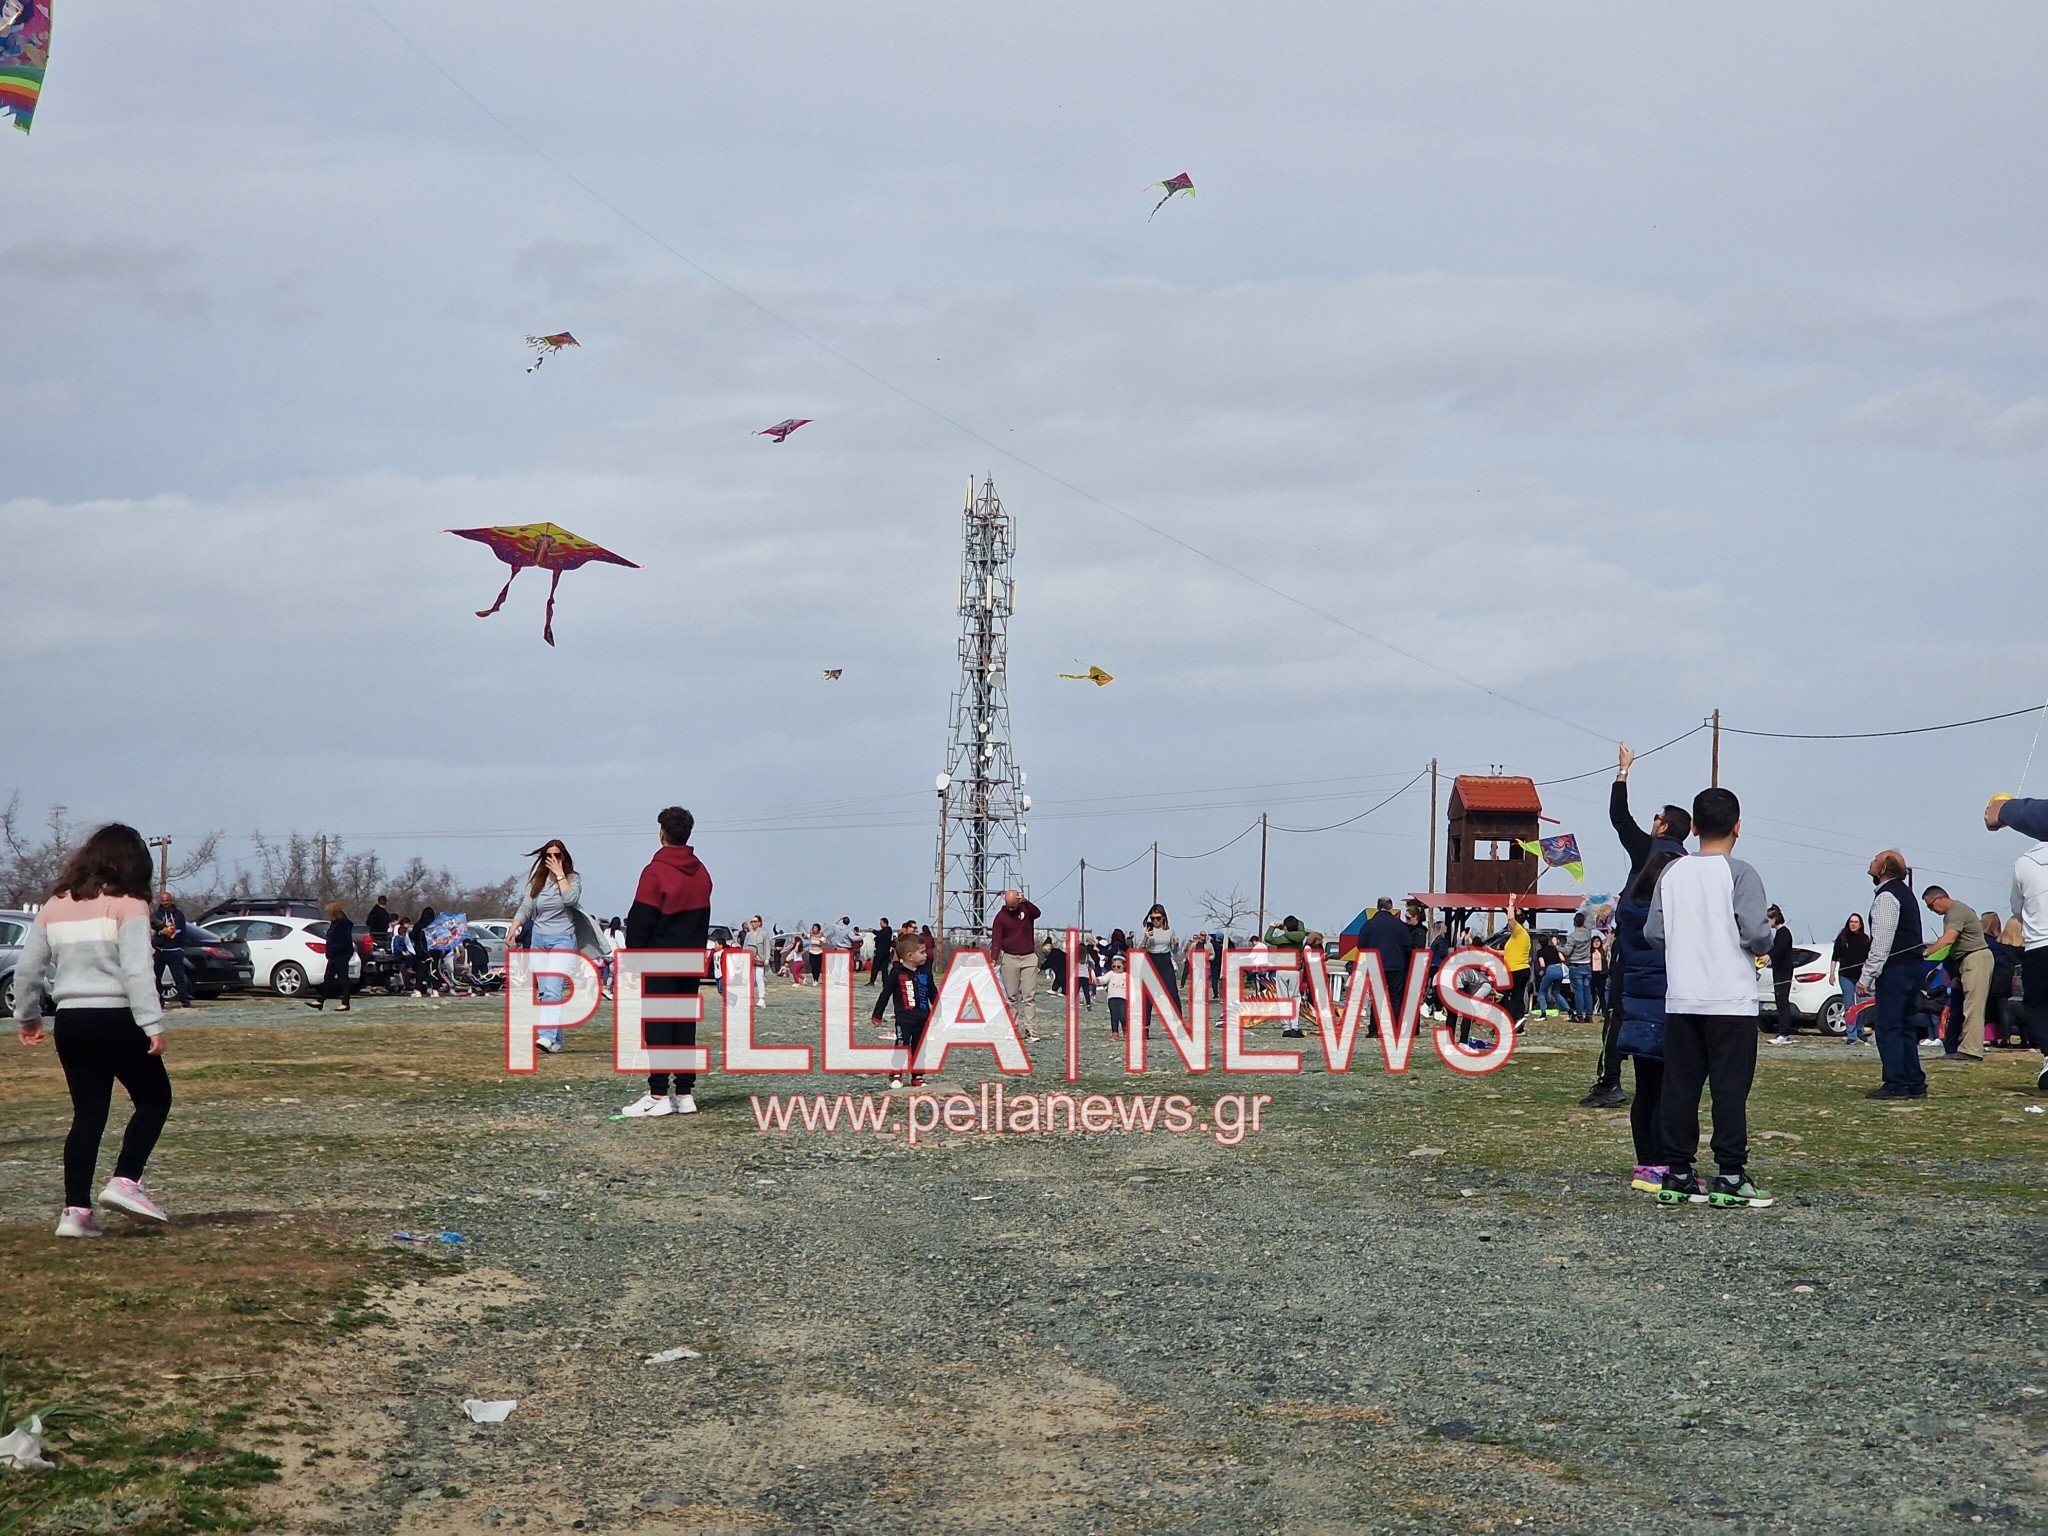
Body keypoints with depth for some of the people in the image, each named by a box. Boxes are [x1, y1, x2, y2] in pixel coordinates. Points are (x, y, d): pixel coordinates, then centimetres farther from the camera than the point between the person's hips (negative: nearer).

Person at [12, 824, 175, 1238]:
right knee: (154, 1099, 11)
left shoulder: (55, 906, 10)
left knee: (88, 1114, 10)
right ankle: (125, 1181, -3)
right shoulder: (128, 906, -7)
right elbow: (137, 970, -17)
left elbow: (26, 968, 13)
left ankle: (75, 1209, 4)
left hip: (69, 1022, 6)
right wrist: (153, 1024, -18)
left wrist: (27, 1017, 25)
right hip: (117, 1019, -6)